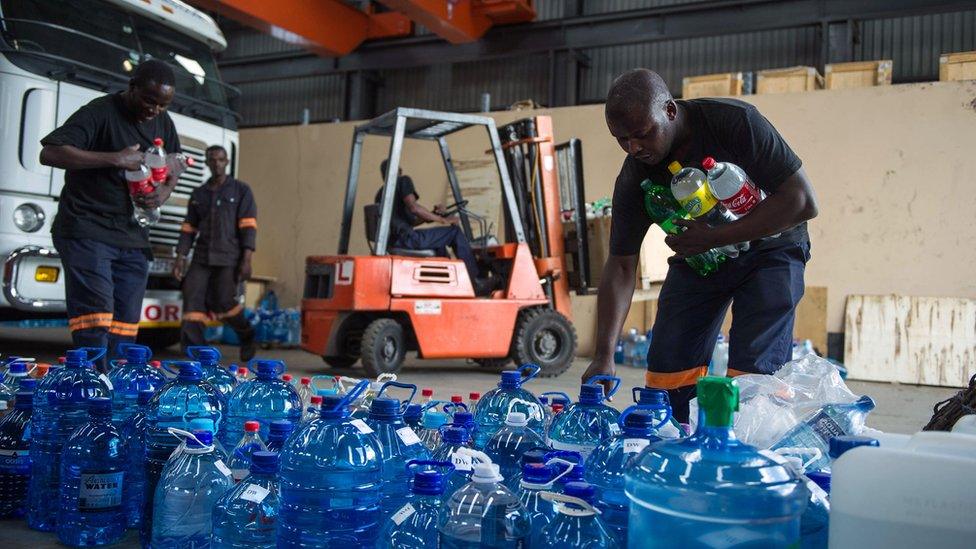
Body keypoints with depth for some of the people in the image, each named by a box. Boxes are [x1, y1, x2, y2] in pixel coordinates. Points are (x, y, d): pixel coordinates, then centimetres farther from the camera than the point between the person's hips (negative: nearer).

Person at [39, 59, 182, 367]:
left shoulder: (163, 123, 13)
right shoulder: (100, 112, -8)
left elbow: (173, 169, 26)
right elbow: (49, 153, -17)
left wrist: (164, 191, 2)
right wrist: (115, 159, -21)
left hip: (132, 236, 7)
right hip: (86, 232, -6)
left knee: (125, 327, 4)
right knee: (94, 319, -15)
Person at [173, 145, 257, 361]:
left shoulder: (241, 190, 4)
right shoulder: (198, 194, 17)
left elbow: (248, 226, -3)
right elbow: (189, 228, 17)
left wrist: (246, 259, -12)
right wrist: (181, 257, 7)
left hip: (229, 258, -4)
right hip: (202, 257, 4)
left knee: (223, 301, -7)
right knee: (193, 299, -8)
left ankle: (247, 335, 19)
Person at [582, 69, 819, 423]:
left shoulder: (735, 121, -26)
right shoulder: (633, 179, -17)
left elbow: (803, 201, -24)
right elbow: (620, 267, -15)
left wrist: (713, 238, -30)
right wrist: (603, 356, -25)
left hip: (767, 248, -3)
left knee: (754, 374, -17)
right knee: (667, 372, -5)